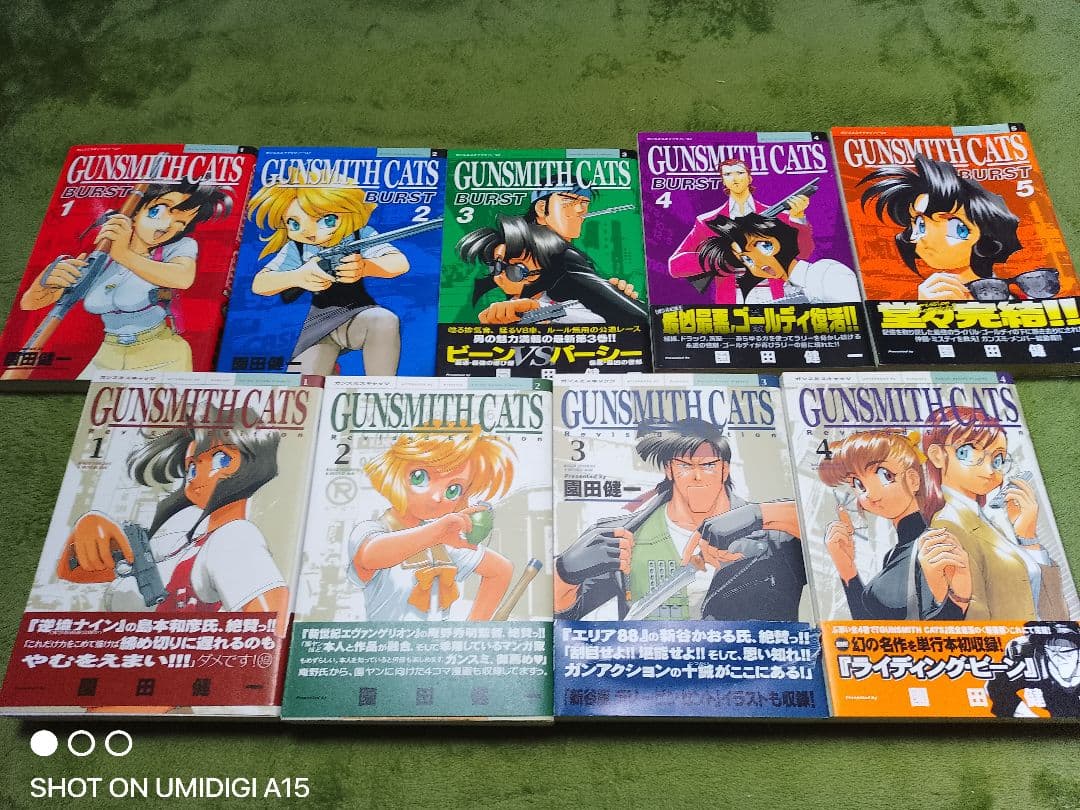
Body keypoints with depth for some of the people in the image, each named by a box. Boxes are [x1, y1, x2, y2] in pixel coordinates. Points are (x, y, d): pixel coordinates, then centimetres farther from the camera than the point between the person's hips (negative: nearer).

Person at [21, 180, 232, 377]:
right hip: (107, 359, 4)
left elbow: (183, 278, -35)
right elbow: (30, 303, 0)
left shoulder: (180, 246, -9)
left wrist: (124, 255, -33)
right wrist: (47, 279, -22)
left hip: (161, 357, -3)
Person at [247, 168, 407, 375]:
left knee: (385, 321, -36)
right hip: (319, 328, 2)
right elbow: (258, 285, -7)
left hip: (359, 316, -2)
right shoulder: (295, 249, -2)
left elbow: (401, 263, -17)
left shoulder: (360, 236, -6)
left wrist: (364, 267, -39)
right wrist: (297, 277, -29)